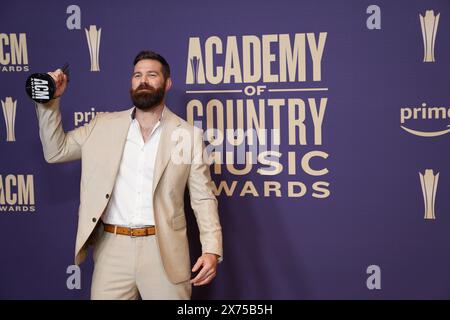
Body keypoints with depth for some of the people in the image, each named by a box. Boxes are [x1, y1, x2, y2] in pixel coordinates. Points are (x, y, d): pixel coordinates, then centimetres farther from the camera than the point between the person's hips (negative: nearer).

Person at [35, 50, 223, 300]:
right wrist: (50, 100, 2)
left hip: (164, 251, -1)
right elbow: (55, 151, 13)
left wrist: (212, 248, -10)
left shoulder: (189, 134, 2)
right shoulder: (103, 125, 9)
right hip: (111, 248, 2)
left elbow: (203, 198, 1)